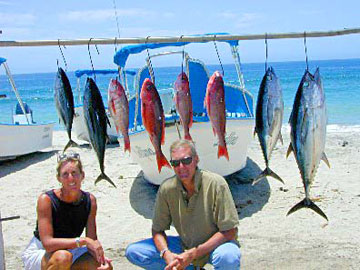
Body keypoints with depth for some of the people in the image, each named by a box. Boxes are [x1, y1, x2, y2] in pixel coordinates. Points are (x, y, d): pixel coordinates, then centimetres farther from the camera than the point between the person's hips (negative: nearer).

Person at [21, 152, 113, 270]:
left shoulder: (90, 200, -8)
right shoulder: (46, 199, -22)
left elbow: (92, 239, -7)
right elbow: (48, 243, -30)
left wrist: (100, 256, -29)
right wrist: (83, 240, -34)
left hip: (70, 250, 5)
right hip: (39, 253, -4)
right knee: (63, 257, -38)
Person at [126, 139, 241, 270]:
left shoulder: (215, 184, -22)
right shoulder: (167, 189, -11)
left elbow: (229, 231, -20)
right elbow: (157, 230, 0)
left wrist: (192, 254, -26)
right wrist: (167, 254, -22)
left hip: (215, 244, -4)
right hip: (185, 245, 4)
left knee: (228, 257, -40)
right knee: (132, 252, -9)